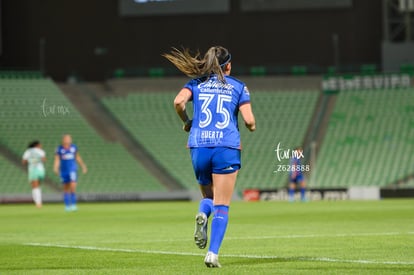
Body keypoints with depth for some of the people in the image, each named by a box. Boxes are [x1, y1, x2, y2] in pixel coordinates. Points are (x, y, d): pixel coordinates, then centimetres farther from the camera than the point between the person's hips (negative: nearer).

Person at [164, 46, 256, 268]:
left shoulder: (196, 83, 12)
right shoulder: (238, 87, 9)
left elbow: (178, 101, -7)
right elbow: (249, 120, 0)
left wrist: (186, 121, 10)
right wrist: (252, 127, 23)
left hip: (199, 147, 2)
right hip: (227, 147, -2)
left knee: (208, 196, 22)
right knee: (221, 206, 1)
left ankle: (202, 214, -14)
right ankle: (213, 253, -14)